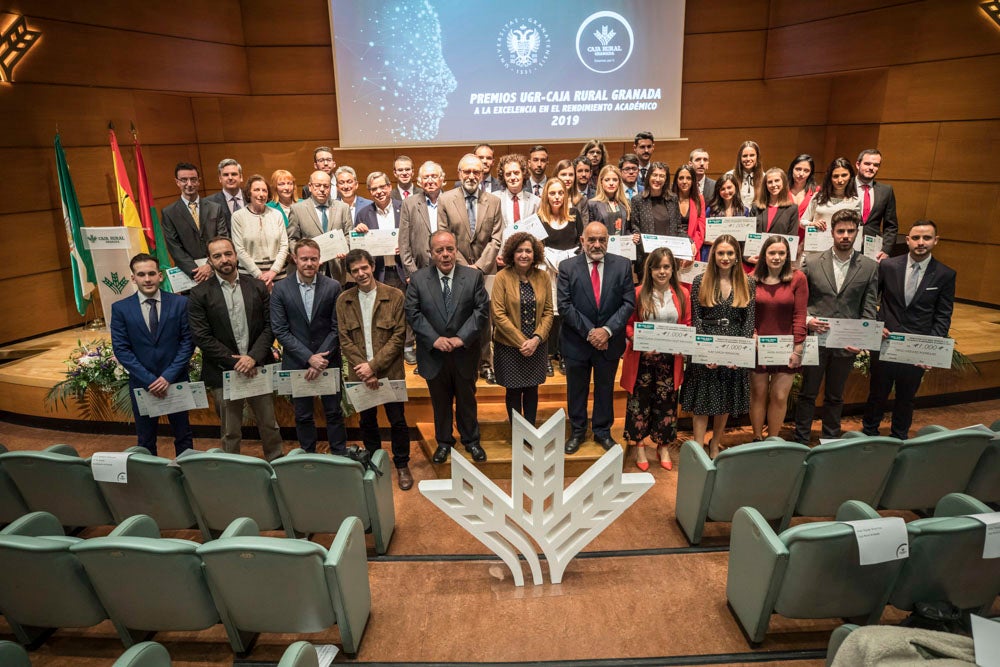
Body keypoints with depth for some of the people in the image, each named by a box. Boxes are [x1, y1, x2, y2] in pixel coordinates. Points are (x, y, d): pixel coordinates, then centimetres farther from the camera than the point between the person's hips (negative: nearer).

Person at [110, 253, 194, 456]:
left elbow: (188, 341, -5)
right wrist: (149, 379, -13)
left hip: (176, 381, 0)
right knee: (145, 441, 14)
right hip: (141, 384, 1)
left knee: (183, 436, 13)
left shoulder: (180, 303, -4)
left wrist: (168, 376, -13)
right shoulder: (120, 308, -3)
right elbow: (121, 349, -5)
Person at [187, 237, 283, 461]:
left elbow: (269, 325, 1)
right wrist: (235, 362, -13)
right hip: (223, 373, -2)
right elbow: (201, 336, -8)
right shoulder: (200, 294, -3)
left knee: (269, 425, 12)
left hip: (257, 369, 2)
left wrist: (253, 357, -12)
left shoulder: (257, 287, 3)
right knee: (230, 433, 11)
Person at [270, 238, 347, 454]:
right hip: (296, 363, 0)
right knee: (303, 416, 11)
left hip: (328, 361, 0)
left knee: (334, 412, 10)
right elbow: (280, 331, -6)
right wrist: (309, 358, -14)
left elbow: (337, 328, -4)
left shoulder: (333, 286, -4)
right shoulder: (280, 289, -3)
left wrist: (321, 358, -12)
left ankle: (340, 457, 24)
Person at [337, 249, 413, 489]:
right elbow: (345, 340, 1)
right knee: (367, 421, 14)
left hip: (390, 372, -2)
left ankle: (402, 465, 24)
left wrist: (373, 365, -14)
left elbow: (399, 336, -8)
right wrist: (364, 370, -9)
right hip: (360, 374, 2)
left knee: (397, 420, 5)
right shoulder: (344, 301, 3)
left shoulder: (394, 296, -6)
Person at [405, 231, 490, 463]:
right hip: (433, 354, 0)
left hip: (465, 353, 0)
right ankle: (443, 441, 34)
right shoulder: (418, 279, -4)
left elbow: (482, 310, -8)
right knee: (440, 402, 16)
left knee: (467, 399, 16)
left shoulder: (474, 276, -4)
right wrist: (435, 339, -17)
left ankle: (471, 440, 35)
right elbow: (412, 313, -7)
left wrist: (462, 338, -17)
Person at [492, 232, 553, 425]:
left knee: (532, 389, 13)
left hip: (536, 346, 3)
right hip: (509, 346, -2)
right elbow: (498, 315, -13)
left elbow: (548, 312, 1)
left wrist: (536, 339, -12)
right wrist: (521, 342, -15)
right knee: (514, 391, 9)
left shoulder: (543, 276, -2)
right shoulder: (502, 277, -10)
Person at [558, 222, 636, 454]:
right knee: (576, 390, 14)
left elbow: (628, 303, -5)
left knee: (605, 389, 16)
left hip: (609, 340, 1)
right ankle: (577, 432, 33)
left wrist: (608, 330, -17)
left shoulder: (622, 265, -3)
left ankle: (603, 431, 35)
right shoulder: (568, 267, -6)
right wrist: (589, 332, -16)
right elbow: (564, 305, -10)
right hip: (576, 341, -1)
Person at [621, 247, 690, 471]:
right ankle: (640, 445, 24)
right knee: (640, 401, 7)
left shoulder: (682, 294, 2)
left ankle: (663, 446, 28)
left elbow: (687, 325, 8)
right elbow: (628, 324, -1)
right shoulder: (639, 293, -6)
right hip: (642, 358, -2)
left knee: (667, 402, 10)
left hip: (670, 359, 2)